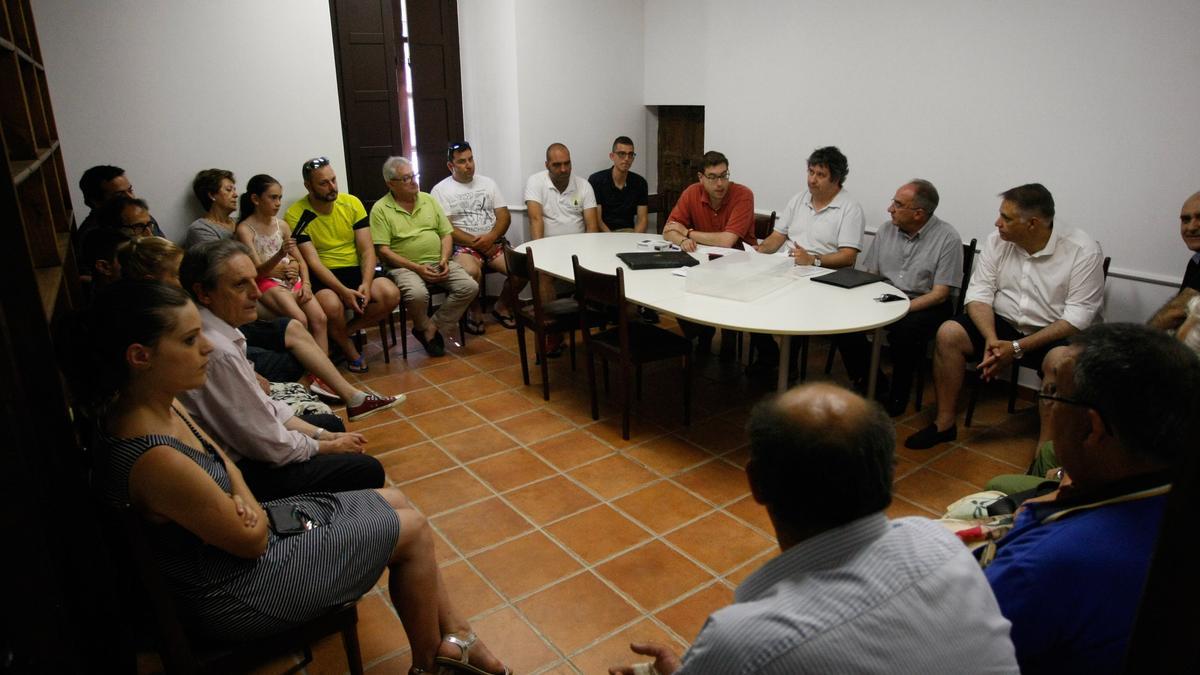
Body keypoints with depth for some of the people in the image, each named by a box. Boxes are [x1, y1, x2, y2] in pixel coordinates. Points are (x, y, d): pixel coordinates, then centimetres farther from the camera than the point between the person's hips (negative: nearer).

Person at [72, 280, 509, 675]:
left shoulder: (159, 402, -6)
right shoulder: (155, 461, -35)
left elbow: (224, 463, 8)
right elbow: (253, 540, -23)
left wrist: (241, 499, -12)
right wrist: (251, 508, -2)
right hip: (233, 593, -9)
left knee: (394, 502, 11)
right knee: (412, 531, -2)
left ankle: (453, 634, 21)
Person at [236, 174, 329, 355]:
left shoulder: (282, 225, 12)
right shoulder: (244, 229, -4)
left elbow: (300, 260, 16)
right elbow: (258, 270, -11)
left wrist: (306, 283, -3)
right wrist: (280, 254, -29)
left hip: (292, 279, 5)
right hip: (267, 283, -5)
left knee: (320, 318, -18)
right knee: (300, 320, -29)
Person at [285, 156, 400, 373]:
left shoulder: (352, 203, 3)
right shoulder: (295, 215, -7)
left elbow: (367, 250, -1)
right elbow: (312, 261, -13)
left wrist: (366, 284, -19)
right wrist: (344, 291, -26)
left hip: (355, 270, 3)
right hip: (322, 276, -3)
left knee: (391, 294, -25)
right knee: (331, 305, -36)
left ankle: (342, 334, -2)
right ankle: (350, 350, -3)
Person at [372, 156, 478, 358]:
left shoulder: (429, 200, 13)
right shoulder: (381, 209, -2)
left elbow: (446, 233, 14)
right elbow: (383, 250, -9)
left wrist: (444, 259, -6)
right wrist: (417, 268, -17)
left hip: (438, 263, 5)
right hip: (404, 266, -5)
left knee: (470, 287, -18)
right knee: (417, 294, -36)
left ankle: (432, 327, -5)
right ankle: (424, 327, -1)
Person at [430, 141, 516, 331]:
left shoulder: (488, 183, 16)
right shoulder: (440, 190, 3)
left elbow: (504, 216, 9)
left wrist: (491, 237, -11)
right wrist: (477, 243, -13)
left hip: (494, 242, 4)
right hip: (463, 245, -4)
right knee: (472, 272, -37)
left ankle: (501, 307, 6)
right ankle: (475, 314, -8)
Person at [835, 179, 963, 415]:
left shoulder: (948, 238, -9)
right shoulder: (886, 230, 6)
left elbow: (939, 294, -12)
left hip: (924, 305, -4)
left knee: (905, 331, -36)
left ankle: (898, 393, -7)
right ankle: (870, 384, 0)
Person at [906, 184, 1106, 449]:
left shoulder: (1084, 251, -14)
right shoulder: (997, 241, -3)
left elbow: (1078, 318, -18)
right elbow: (979, 294, -5)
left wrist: (1017, 347, -25)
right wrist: (991, 339, -23)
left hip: (1055, 334, -3)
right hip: (1002, 323, 4)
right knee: (948, 333, -20)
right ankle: (945, 423, -8)